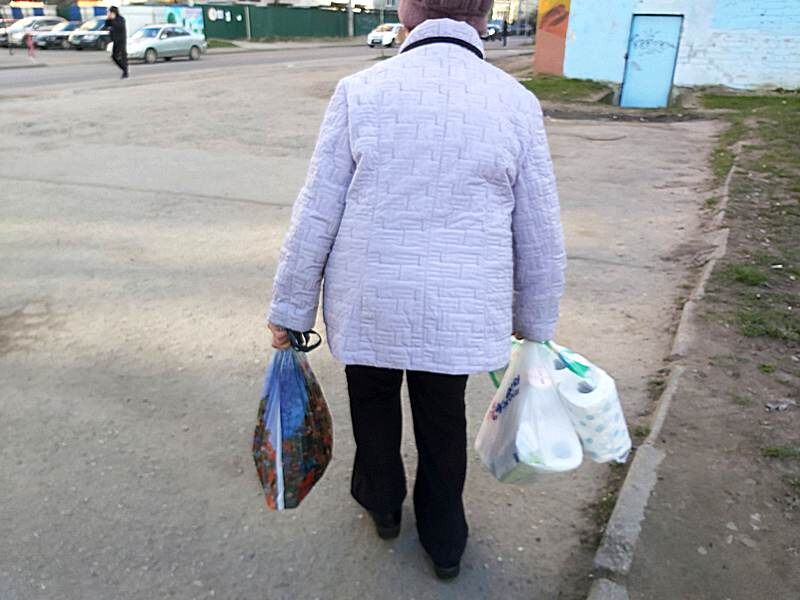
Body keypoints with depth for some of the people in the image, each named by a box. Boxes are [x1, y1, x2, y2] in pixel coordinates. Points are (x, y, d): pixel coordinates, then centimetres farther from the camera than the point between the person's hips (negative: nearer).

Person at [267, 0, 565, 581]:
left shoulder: (359, 91, -9)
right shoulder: (517, 103, -7)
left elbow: (315, 217, -8)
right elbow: (541, 238, -2)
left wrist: (290, 308, 3)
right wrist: (535, 324, 12)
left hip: (367, 306, 0)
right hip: (461, 314, 1)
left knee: (373, 403, 26)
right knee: (444, 422, 22)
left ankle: (382, 502, 50)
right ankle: (444, 541, 42)